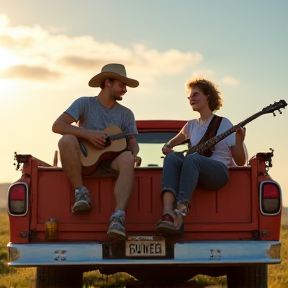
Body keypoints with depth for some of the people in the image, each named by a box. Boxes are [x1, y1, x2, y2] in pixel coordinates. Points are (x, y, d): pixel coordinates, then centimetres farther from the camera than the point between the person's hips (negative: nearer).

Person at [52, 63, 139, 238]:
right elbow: (57, 126, -8)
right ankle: (81, 192, -27)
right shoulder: (85, 104, 3)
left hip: (110, 162, 2)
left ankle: (118, 216, -49)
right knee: (67, 140, -32)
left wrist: (134, 154, -17)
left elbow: (132, 142, 7)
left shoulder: (126, 113, 13)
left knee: (127, 158, -34)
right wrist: (88, 134, -19)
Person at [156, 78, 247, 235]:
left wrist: (239, 141, -18)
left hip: (218, 171, -4)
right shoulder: (192, 125, 20)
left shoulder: (223, 123, 7)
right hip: (195, 171, 4)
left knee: (192, 158, -36)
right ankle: (168, 214, -50)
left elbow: (240, 162, 2)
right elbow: (174, 141, 39)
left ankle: (180, 214, -52)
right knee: (172, 157, -28)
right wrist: (167, 146, 14)